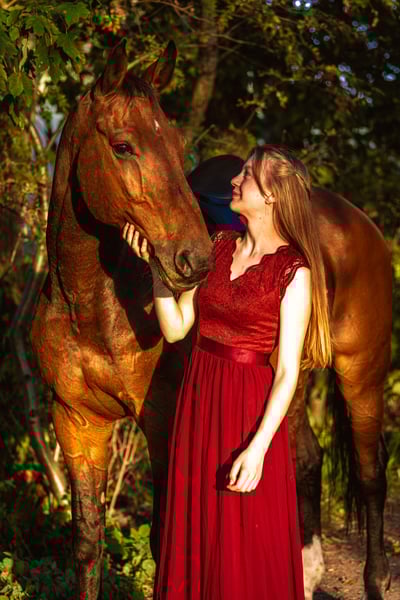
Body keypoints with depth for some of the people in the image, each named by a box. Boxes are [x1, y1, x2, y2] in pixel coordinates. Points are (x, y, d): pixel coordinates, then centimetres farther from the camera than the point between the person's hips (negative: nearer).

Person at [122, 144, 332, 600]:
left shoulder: (293, 271, -12)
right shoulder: (220, 246, 6)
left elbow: (287, 372, -15)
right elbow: (175, 328, 5)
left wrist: (257, 448, -21)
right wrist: (156, 264, -4)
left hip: (251, 406, -6)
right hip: (198, 394, 6)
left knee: (245, 543, 6)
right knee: (194, 526, 17)